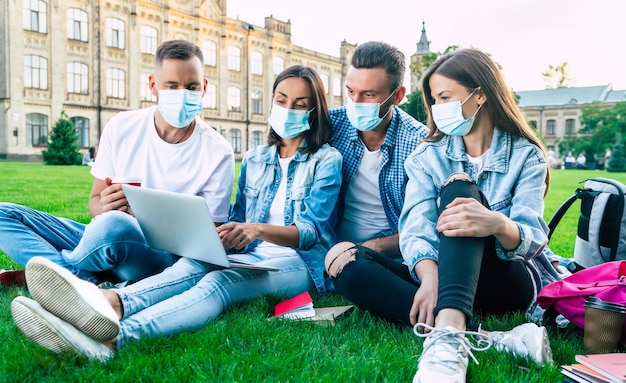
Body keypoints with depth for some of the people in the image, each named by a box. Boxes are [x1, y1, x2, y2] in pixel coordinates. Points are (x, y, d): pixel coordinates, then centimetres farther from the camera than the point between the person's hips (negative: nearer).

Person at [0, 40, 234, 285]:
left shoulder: (217, 154, -9)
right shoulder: (121, 128, 1)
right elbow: (96, 199, 9)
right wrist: (103, 206, -18)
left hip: (163, 256, -4)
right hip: (102, 239, 5)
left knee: (114, 225, -37)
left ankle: (59, 268, -6)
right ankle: (84, 279, -23)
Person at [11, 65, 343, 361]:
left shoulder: (326, 160, 3)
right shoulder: (253, 160, 19)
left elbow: (310, 231, -8)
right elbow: (238, 220, 16)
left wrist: (258, 229, -28)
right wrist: (216, 233, -9)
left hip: (299, 262, -5)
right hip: (249, 258, 5)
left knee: (219, 282, -36)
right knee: (194, 265, -31)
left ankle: (115, 336, -61)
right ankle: (110, 303, -60)